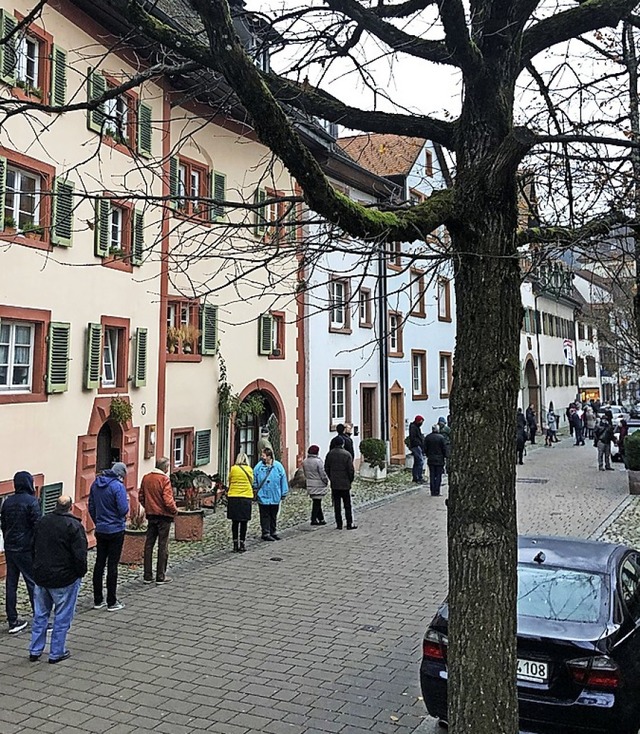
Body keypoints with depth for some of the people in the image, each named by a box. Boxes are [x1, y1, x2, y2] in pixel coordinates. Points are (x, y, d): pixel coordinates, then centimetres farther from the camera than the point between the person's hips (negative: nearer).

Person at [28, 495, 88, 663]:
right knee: (62, 617, 7)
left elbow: (33, 548, 13)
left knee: (40, 615, 17)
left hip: (40, 576, 6)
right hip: (64, 580, -6)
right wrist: (81, 573, -2)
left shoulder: (42, 522, 3)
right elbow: (80, 555, -19)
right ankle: (57, 653, 13)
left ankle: (35, 651, 24)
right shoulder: (74, 525, -17)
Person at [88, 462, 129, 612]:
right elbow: (123, 509, -20)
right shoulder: (118, 486, -17)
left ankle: (98, 600, 20)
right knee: (112, 565, 0)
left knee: (99, 564, 12)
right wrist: (127, 502, 0)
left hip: (100, 530, 6)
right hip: (116, 530, -6)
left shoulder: (96, 484, 5)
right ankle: (112, 603, 7)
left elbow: (91, 508, 11)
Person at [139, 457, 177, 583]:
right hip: (164, 516, -6)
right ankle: (161, 576, 9)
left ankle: (148, 576, 15)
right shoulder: (164, 479, -17)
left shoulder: (146, 478, 3)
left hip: (151, 515, 6)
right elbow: (168, 500, -20)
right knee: (163, 546, 4)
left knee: (149, 545, 11)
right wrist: (174, 510, -4)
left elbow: (141, 497, 9)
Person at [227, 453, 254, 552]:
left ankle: (235, 545, 9)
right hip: (246, 498, 0)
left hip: (233, 498, 0)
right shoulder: (249, 469, 0)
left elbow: (229, 482, 7)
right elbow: (251, 482, 8)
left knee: (235, 522, 8)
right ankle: (242, 545, 8)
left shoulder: (233, 469, -2)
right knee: (244, 523, 7)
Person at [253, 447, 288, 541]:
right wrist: (256, 490, 2)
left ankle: (273, 532, 27)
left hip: (275, 497, 2)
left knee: (274, 515, 14)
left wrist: (283, 493, 4)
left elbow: (283, 480, 3)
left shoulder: (278, 466, -3)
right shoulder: (258, 467, -5)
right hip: (263, 497, -2)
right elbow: (254, 481, 6)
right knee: (265, 516, 4)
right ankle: (266, 533, 12)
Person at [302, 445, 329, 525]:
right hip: (318, 485, -7)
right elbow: (323, 474, -14)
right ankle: (314, 520, 2)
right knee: (317, 502, 0)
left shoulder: (305, 462, 4)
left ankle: (321, 518, 21)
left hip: (310, 485, 7)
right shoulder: (318, 461, -18)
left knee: (316, 502, 14)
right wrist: (326, 481, 0)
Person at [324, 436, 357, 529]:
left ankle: (339, 524, 11)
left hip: (334, 484, 3)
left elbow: (326, 468, 6)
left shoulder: (330, 454, 0)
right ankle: (350, 524, 7)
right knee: (347, 505, 5)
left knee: (337, 505, 8)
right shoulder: (347, 454, -12)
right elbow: (351, 469, -11)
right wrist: (351, 480, 3)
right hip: (345, 484, -3)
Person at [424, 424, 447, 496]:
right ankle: (436, 492, 1)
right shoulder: (441, 437, -11)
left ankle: (432, 492, 9)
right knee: (438, 476, 3)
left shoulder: (427, 437, 0)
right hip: (439, 460, -3)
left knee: (432, 476, 9)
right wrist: (445, 457, 4)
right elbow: (444, 449, -8)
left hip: (430, 460, 3)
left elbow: (425, 449, 6)